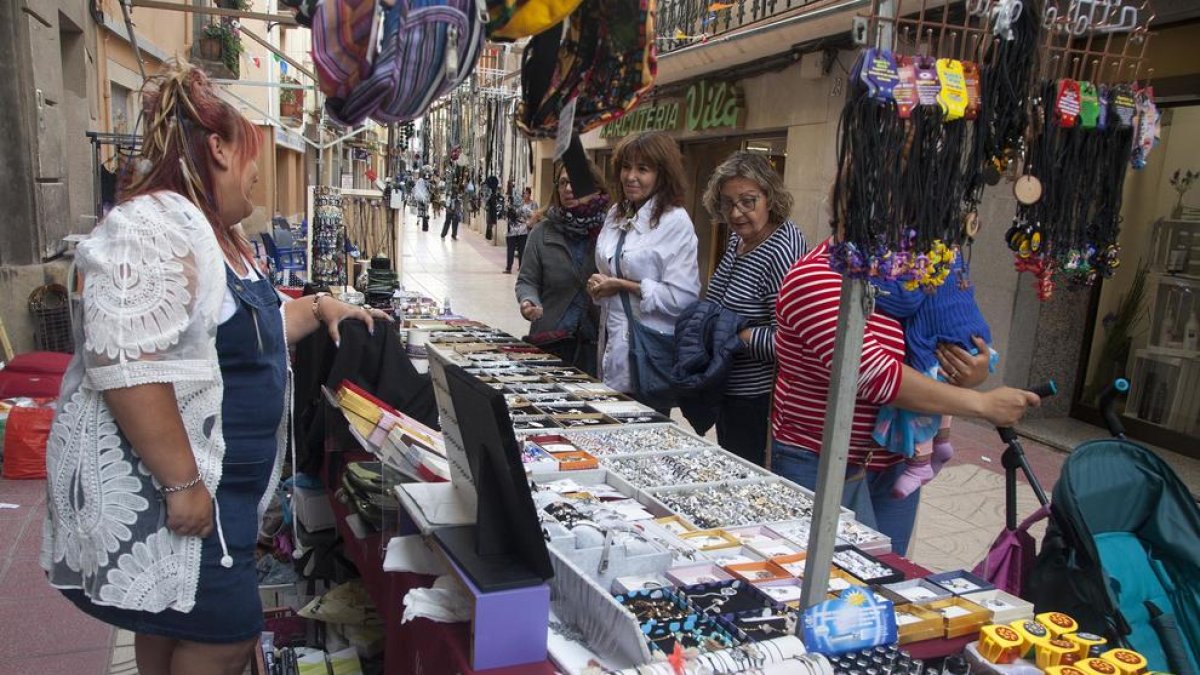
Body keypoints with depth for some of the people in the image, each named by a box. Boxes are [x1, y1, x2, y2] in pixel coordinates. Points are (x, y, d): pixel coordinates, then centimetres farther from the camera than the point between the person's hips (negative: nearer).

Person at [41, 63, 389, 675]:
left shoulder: (211, 234, 14)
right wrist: (182, 483, -25)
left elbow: (247, 332, 27)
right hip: (160, 488, -10)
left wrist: (318, 308, 16)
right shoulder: (153, 227, -20)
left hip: (211, 479, 10)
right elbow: (126, 367, -28)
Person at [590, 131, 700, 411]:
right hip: (612, 345, 7)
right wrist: (598, 284, 0)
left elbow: (683, 297, -18)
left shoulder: (675, 222, -12)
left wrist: (623, 285, -15)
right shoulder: (616, 214, 9)